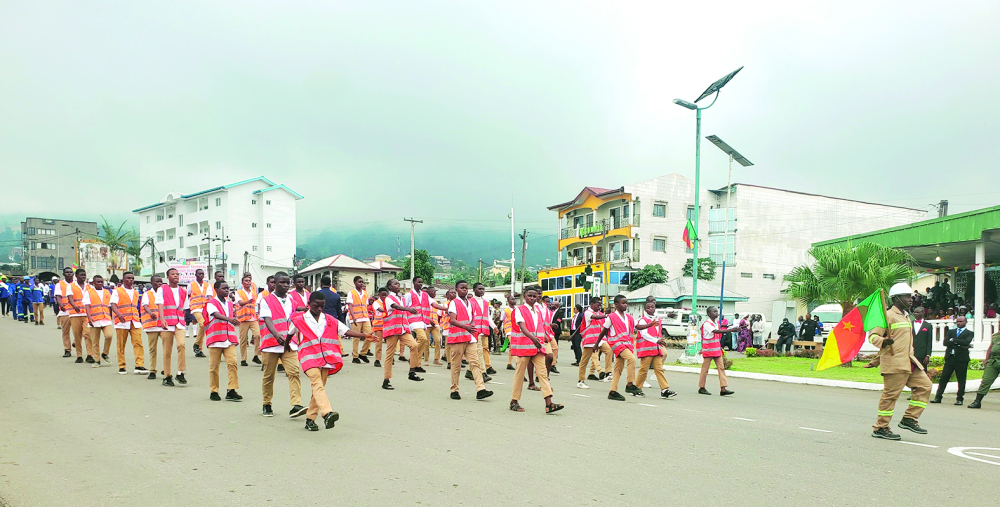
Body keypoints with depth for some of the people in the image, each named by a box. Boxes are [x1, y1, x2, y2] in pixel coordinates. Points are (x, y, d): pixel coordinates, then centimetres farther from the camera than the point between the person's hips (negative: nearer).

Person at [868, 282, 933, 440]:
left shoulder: (906, 316, 20)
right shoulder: (888, 315, -8)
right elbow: (873, 335, -12)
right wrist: (883, 342, -32)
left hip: (909, 362, 9)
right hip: (894, 362, -9)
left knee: (924, 385, 5)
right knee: (890, 394, -6)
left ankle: (909, 419, 11)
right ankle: (880, 428, 2)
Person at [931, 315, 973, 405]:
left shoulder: (969, 333, 6)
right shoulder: (950, 331, 15)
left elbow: (966, 342, -15)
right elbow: (945, 342, -1)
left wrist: (953, 340, -8)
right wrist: (960, 344, -10)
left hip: (962, 358, -2)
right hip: (950, 357, 2)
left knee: (961, 380, 2)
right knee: (943, 378, 0)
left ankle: (959, 399, 11)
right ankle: (938, 397, 3)